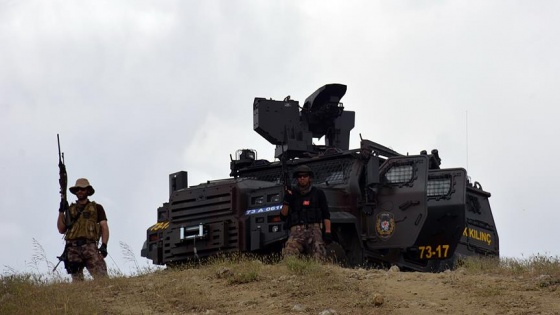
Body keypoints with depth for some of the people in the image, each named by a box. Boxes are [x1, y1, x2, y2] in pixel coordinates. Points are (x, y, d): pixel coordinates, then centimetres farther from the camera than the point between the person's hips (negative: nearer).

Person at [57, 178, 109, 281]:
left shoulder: (96, 208, 17)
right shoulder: (70, 209, 23)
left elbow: (104, 227, 8)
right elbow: (62, 230, 16)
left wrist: (104, 245, -7)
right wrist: (61, 211, 5)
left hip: (90, 246, -2)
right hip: (73, 248, 2)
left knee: (101, 277, -18)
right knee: (77, 281, -6)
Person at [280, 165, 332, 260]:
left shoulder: (318, 193, 18)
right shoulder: (292, 194, 22)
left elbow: (326, 215, 13)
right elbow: (283, 216, 19)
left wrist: (327, 232, -2)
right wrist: (286, 201, 2)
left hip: (313, 228, 0)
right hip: (296, 230, 0)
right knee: (289, 251, -29)